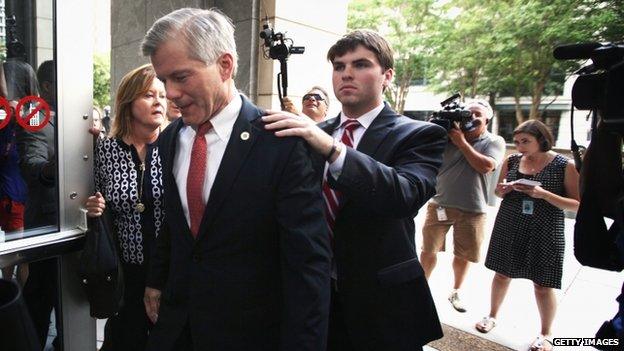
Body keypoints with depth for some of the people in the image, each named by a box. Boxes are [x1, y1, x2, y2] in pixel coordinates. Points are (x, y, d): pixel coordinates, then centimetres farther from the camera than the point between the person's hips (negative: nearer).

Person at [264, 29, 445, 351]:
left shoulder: (419, 136, -8)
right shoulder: (313, 134, 6)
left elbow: (407, 193, -28)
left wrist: (332, 148, -37)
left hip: (380, 303, -3)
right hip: (316, 291, 4)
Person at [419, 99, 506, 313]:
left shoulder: (494, 142, -1)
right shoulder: (449, 135, 1)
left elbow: (485, 166, -17)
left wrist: (462, 142, -15)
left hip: (472, 210, 0)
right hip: (440, 204, 0)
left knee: (463, 256, 13)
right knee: (428, 250, 7)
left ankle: (455, 292, 35)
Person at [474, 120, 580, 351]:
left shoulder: (564, 166, -9)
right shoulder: (511, 161, 1)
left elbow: (577, 204, -9)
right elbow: (499, 193, 13)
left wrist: (543, 194, -22)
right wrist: (502, 190, -11)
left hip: (545, 233, -3)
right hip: (508, 228, 3)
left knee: (543, 285, 6)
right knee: (502, 274, 15)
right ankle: (492, 316, 36)